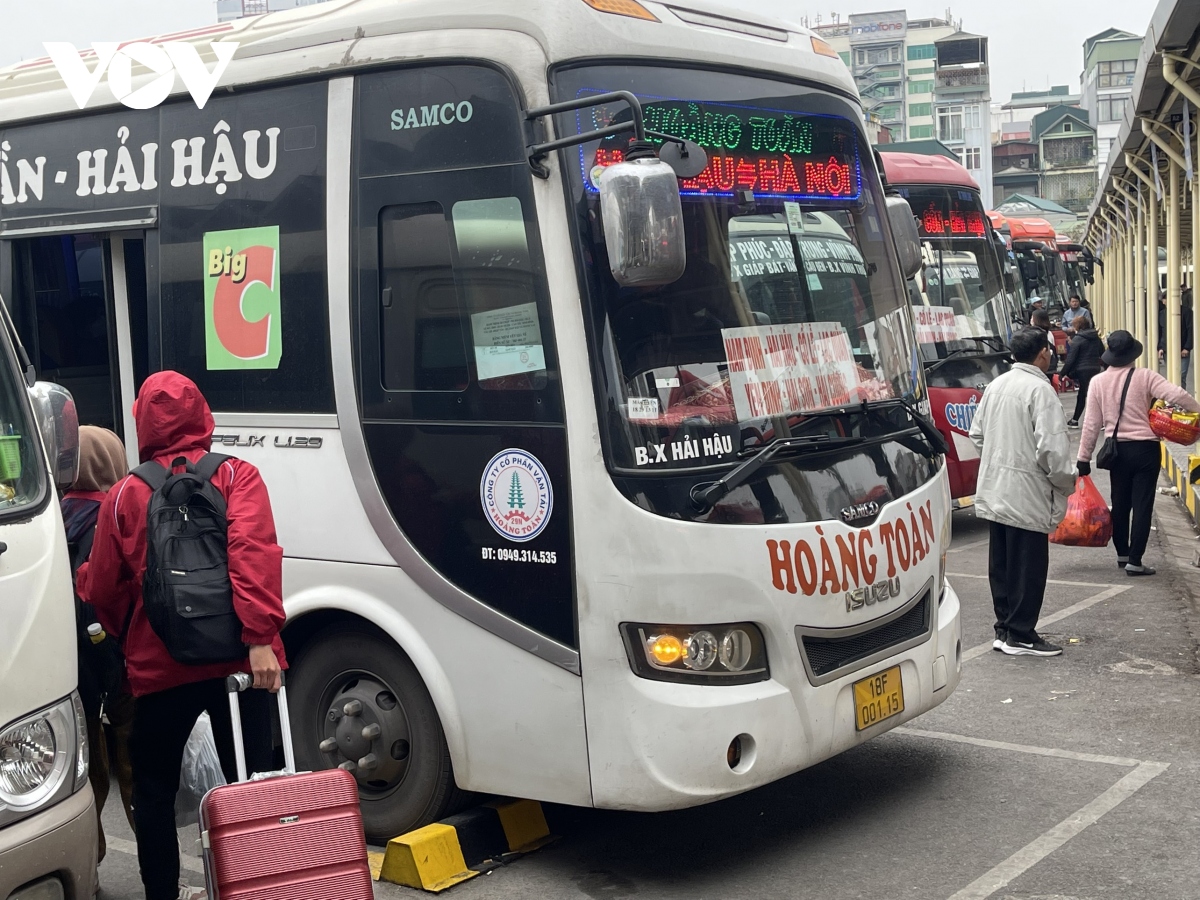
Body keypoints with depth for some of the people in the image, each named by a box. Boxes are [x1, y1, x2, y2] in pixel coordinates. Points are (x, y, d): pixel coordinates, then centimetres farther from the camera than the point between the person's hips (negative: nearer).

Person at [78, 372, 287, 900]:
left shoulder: (124, 496, 5)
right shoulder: (236, 477, 0)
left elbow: (102, 590, 10)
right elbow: (254, 554, -17)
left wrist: (128, 637, 30)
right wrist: (260, 636, -22)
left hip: (159, 667, 1)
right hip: (237, 660, -1)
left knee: (154, 789, 17)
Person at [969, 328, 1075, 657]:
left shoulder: (996, 386, 9)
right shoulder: (1039, 390, -16)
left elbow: (977, 434, 16)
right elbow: (1051, 447, -20)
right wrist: (1066, 482, -5)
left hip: (993, 493, 8)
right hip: (1027, 497, -8)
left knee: (1001, 566, 14)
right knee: (1028, 568, 1)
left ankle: (1004, 629, 22)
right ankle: (1020, 636, 6)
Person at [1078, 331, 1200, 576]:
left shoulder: (1098, 382, -3)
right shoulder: (1145, 377, -10)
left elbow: (1091, 424, -1)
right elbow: (1177, 395, -22)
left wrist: (1084, 458, 4)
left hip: (1117, 450, 3)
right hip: (1145, 449, -3)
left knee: (1120, 504, 16)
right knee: (1142, 505, 1)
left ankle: (1122, 555, 27)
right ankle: (1135, 561, 0)